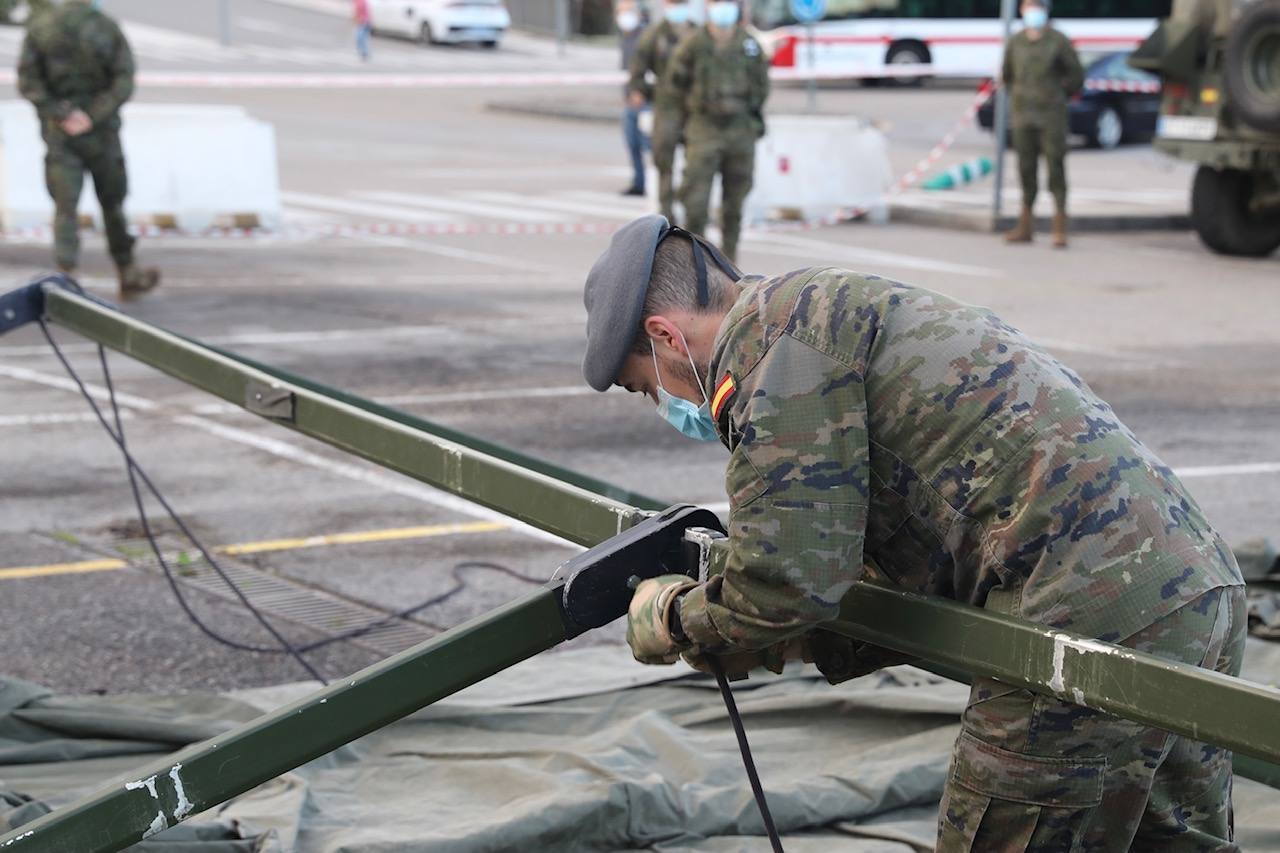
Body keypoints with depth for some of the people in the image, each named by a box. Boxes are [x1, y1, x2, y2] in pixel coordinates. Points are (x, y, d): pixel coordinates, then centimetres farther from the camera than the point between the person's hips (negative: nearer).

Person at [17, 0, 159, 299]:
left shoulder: (39, 27, -4)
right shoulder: (108, 28, -6)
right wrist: (92, 117, -12)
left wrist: (61, 114, -10)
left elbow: (28, 81, -10)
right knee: (112, 202, 14)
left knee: (65, 207, 1)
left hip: (58, 132, 0)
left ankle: (67, 277, -10)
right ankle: (127, 273, 25)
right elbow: (123, 83, -12)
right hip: (101, 131, 0)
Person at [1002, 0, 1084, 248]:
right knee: (1026, 169, 6)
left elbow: (1076, 77, 2)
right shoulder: (1016, 42, 7)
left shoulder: (1059, 41, -3)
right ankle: (1025, 227, 12)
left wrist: (1053, 94, 4)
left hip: (1051, 115, -4)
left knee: (1055, 168, -6)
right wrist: (1018, 95, 11)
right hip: (1023, 116, 4)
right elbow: (1007, 76, 21)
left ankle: (1060, 229, -5)